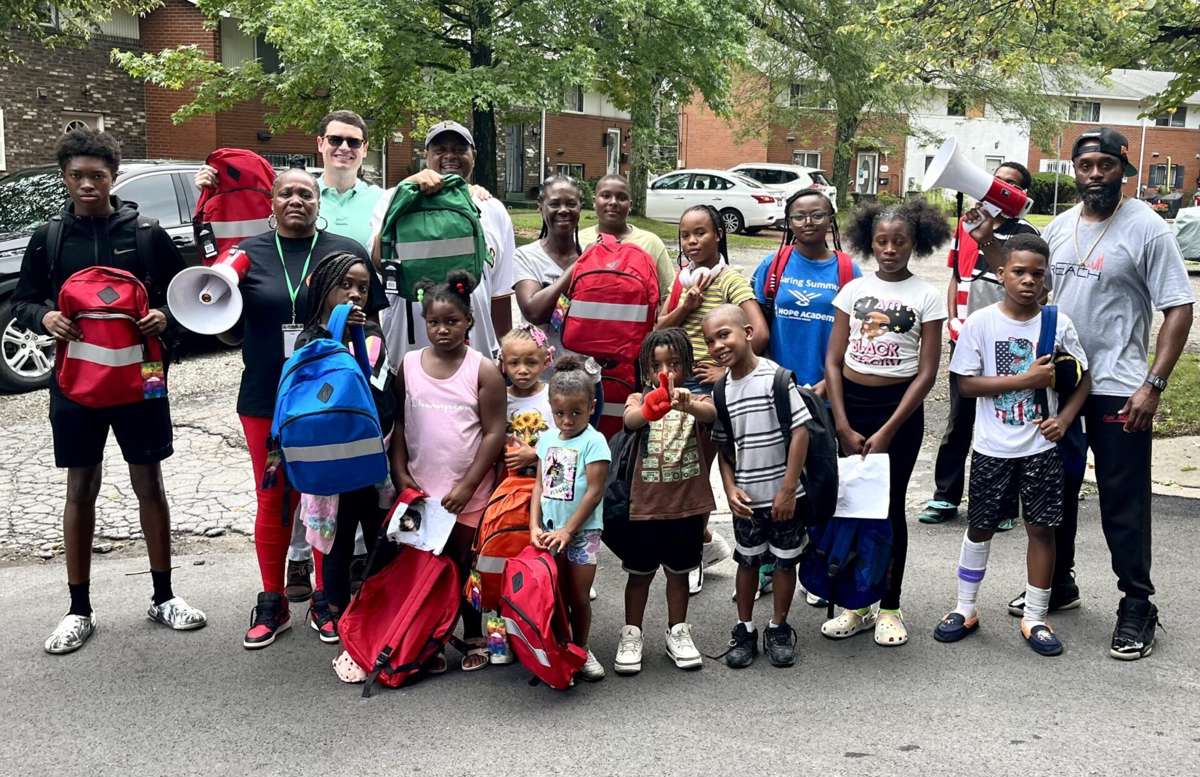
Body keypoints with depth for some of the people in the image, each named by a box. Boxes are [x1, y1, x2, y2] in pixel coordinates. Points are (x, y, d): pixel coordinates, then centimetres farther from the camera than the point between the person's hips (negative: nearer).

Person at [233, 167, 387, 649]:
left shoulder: (345, 252, 2)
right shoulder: (249, 253, 5)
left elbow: (378, 317, 9)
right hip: (265, 399, 1)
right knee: (272, 500, 8)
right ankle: (272, 604, 21)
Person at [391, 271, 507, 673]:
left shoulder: (483, 370, -7)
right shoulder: (409, 365, 3)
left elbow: (494, 433, -8)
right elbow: (398, 424, 7)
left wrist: (467, 485, -11)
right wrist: (401, 474, -2)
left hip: (468, 492, -3)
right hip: (420, 488, 3)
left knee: (464, 563, 5)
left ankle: (475, 637, 20)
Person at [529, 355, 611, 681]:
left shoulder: (594, 441, -10)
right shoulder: (547, 439, 6)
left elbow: (594, 492, -13)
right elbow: (540, 484, 7)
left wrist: (568, 530, -14)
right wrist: (535, 525, -4)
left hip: (582, 530, -4)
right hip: (550, 531, 4)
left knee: (578, 596, 4)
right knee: (554, 593, 8)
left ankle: (580, 650, 21)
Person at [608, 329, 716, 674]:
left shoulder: (696, 400, -1)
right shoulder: (639, 399, -1)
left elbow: (711, 413, -25)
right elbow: (630, 420, -25)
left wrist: (688, 405, -50)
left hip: (687, 505, 1)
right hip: (644, 505, 0)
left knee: (678, 571, 15)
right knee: (639, 572, 10)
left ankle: (677, 633, 29)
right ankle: (631, 635, 22)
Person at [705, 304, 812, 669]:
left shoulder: (775, 378, -15)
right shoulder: (721, 390, 1)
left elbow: (800, 431, -16)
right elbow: (723, 447, 8)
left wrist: (788, 489, -16)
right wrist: (731, 489, -6)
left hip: (784, 496, -4)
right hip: (746, 498, 4)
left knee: (784, 560, 10)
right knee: (748, 560, 15)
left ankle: (779, 629, 26)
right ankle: (745, 630, 28)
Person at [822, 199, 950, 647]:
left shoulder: (927, 297, -1)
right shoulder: (853, 290, 5)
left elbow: (926, 373, -5)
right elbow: (833, 362, 3)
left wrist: (887, 432, -10)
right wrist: (844, 427, -5)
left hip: (899, 408, -2)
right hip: (849, 404, 2)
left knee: (890, 506, 4)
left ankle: (889, 607, 17)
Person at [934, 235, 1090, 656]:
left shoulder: (1058, 323, -3)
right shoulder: (981, 322, -8)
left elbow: (1082, 380, 6)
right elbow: (966, 383, -10)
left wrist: (1064, 419, -10)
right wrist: (1026, 379, -18)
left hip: (1041, 447, 1)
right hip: (992, 447, -1)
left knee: (1041, 527, 7)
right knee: (980, 527, 11)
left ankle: (1035, 618, 20)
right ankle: (965, 610, 26)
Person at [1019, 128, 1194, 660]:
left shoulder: (1146, 228, -10)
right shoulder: (1059, 227, 7)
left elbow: (1179, 308, -11)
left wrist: (1153, 385, -17)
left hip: (1118, 389, -6)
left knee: (1123, 504, 0)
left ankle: (1137, 608, 11)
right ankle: (1057, 585, 33)